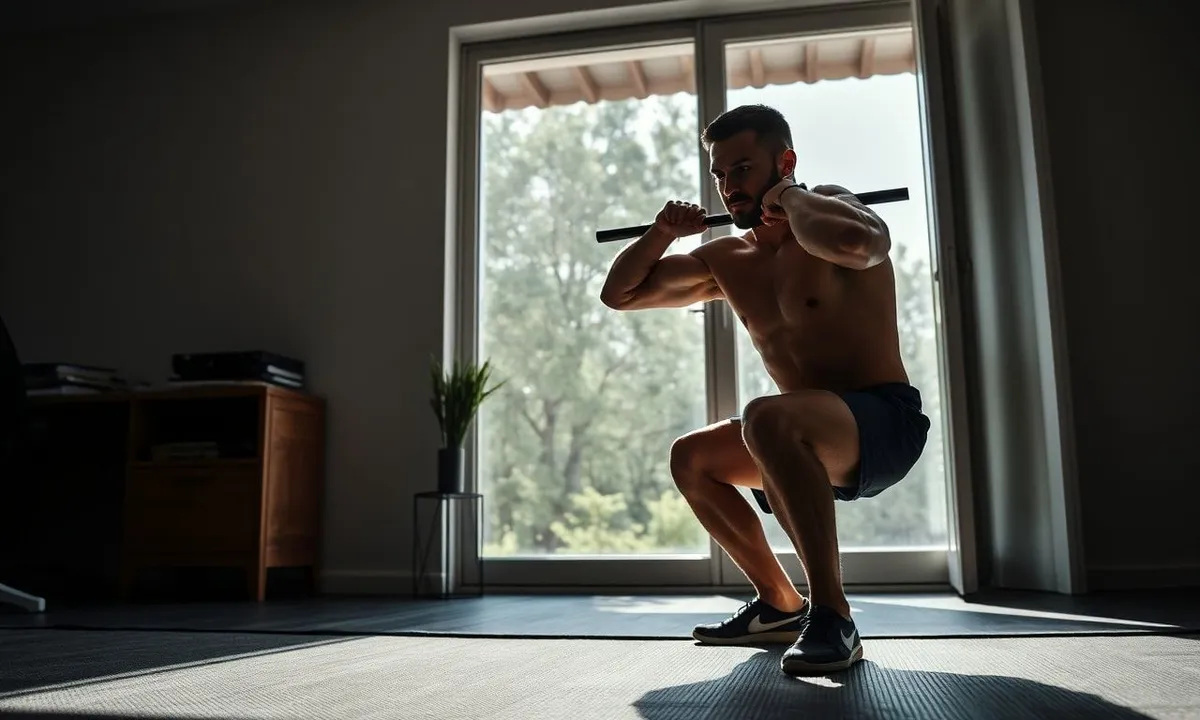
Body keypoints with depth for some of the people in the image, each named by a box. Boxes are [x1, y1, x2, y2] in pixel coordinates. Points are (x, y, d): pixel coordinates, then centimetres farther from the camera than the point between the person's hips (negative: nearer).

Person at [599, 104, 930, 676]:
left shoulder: (828, 207, -11)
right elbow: (619, 294, 17)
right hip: (818, 433, 9)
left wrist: (793, 197, -21)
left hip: (887, 420, -8)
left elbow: (856, 243, -40)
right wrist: (662, 232, 2)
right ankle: (780, 604, 17)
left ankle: (831, 617, -26)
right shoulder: (726, 260, 10)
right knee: (689, 458, 12)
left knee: (766, 418, -35)